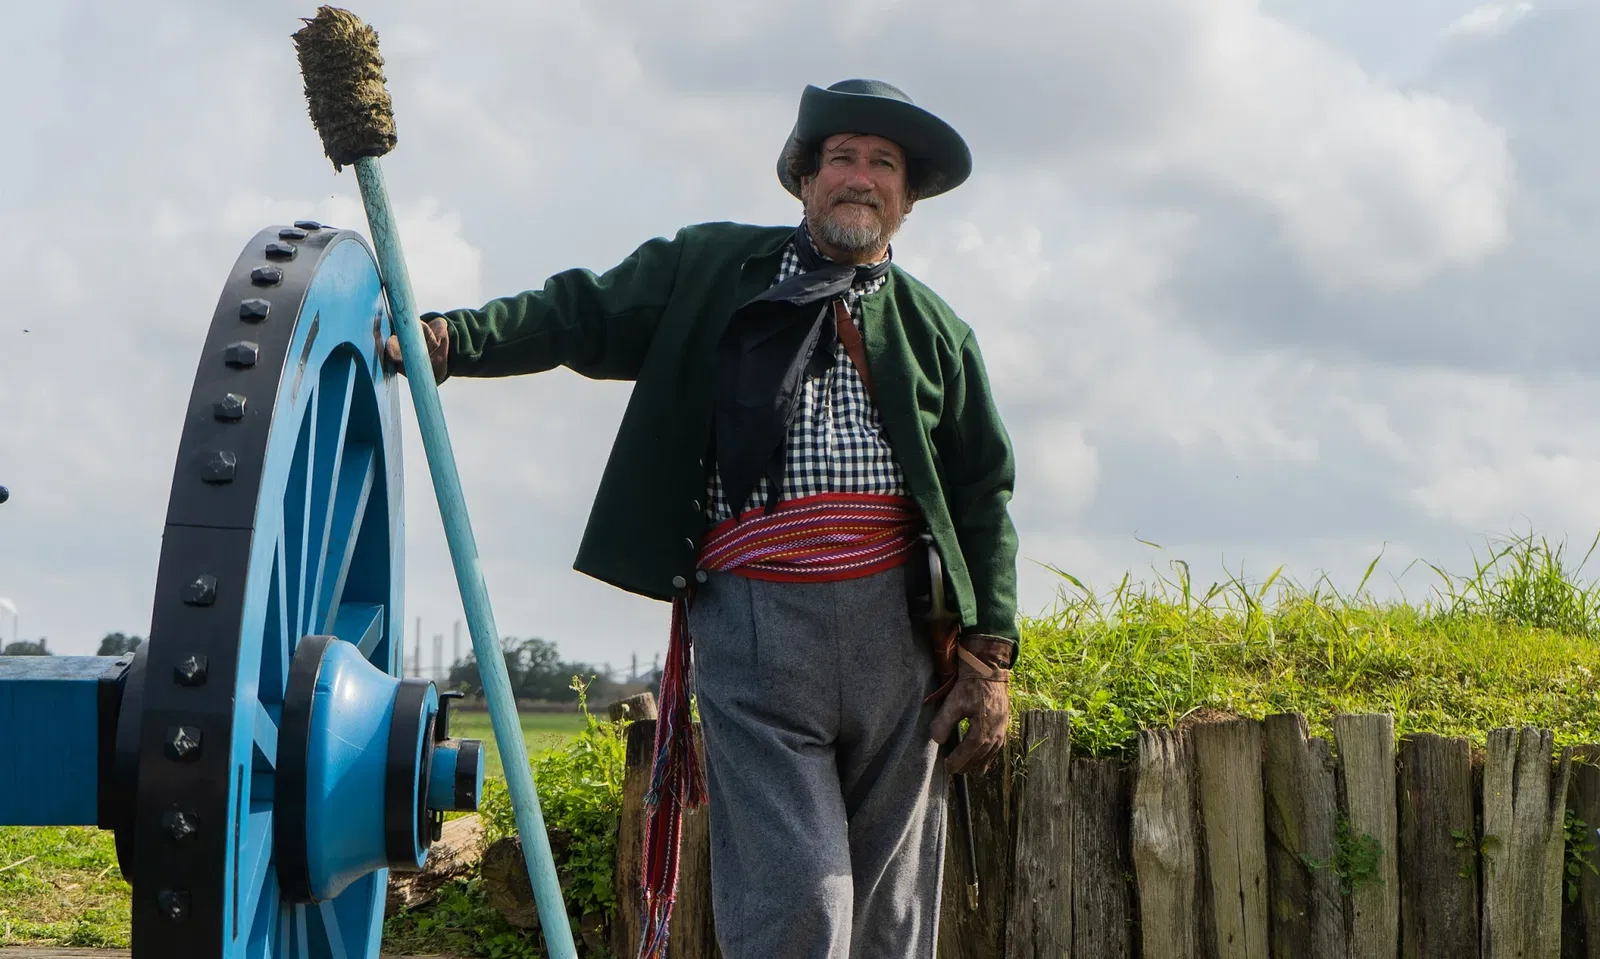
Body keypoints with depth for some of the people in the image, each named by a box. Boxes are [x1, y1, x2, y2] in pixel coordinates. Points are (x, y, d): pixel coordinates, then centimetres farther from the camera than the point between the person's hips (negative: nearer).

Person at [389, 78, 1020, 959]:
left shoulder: (933, 327, 18)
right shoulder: (713, 268, 14)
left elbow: (984, 497, 15)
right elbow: (582, 314, 8)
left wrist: (988, 656, 6)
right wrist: (447, 339, -10)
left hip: (899, 623, 3)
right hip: (751, 618, -3)